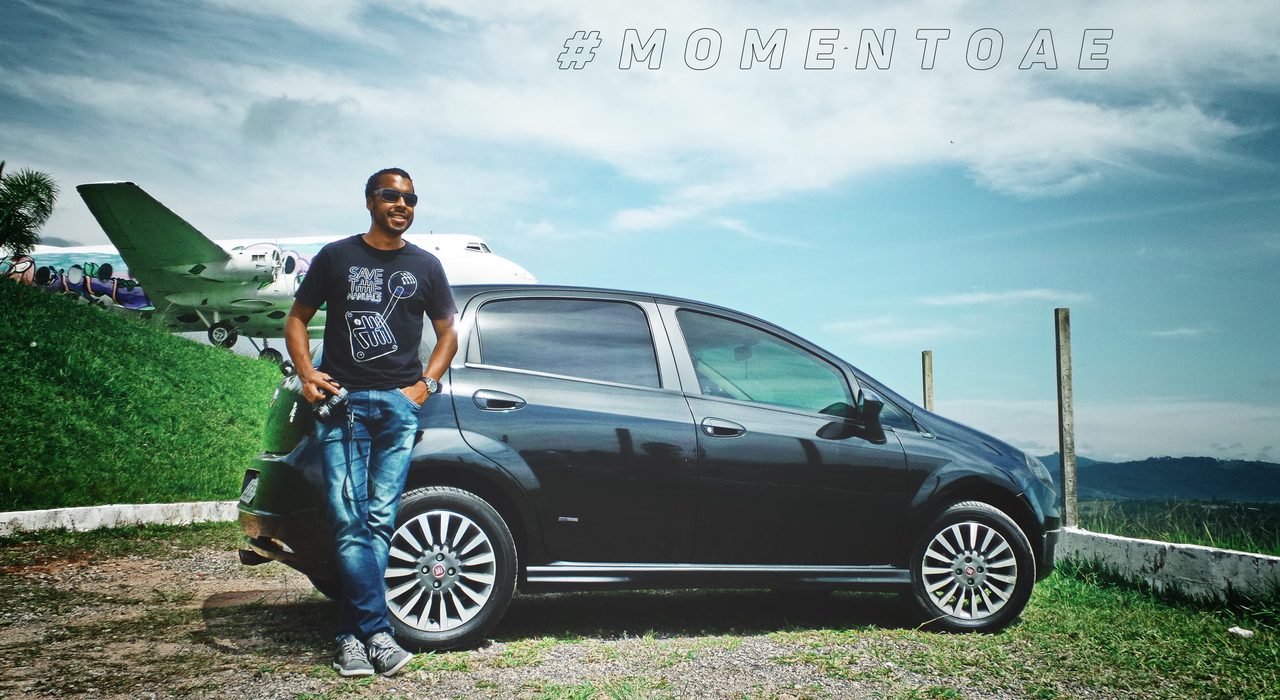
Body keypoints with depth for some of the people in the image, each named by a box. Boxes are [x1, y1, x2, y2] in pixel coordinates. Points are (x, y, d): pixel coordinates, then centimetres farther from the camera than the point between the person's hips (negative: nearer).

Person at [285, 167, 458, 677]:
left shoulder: (425, 266, 16)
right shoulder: (336, 256, 12)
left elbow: (447, 332, 20)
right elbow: (297, 318, 15)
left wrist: (426, 383, 4)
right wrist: (307, 374, -2)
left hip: (399, 405, 1)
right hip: (343, 401, -1)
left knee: (378, 520, -3)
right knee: (349, 520, -11)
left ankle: (352, 634, 4)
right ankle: (378, 634, -11)